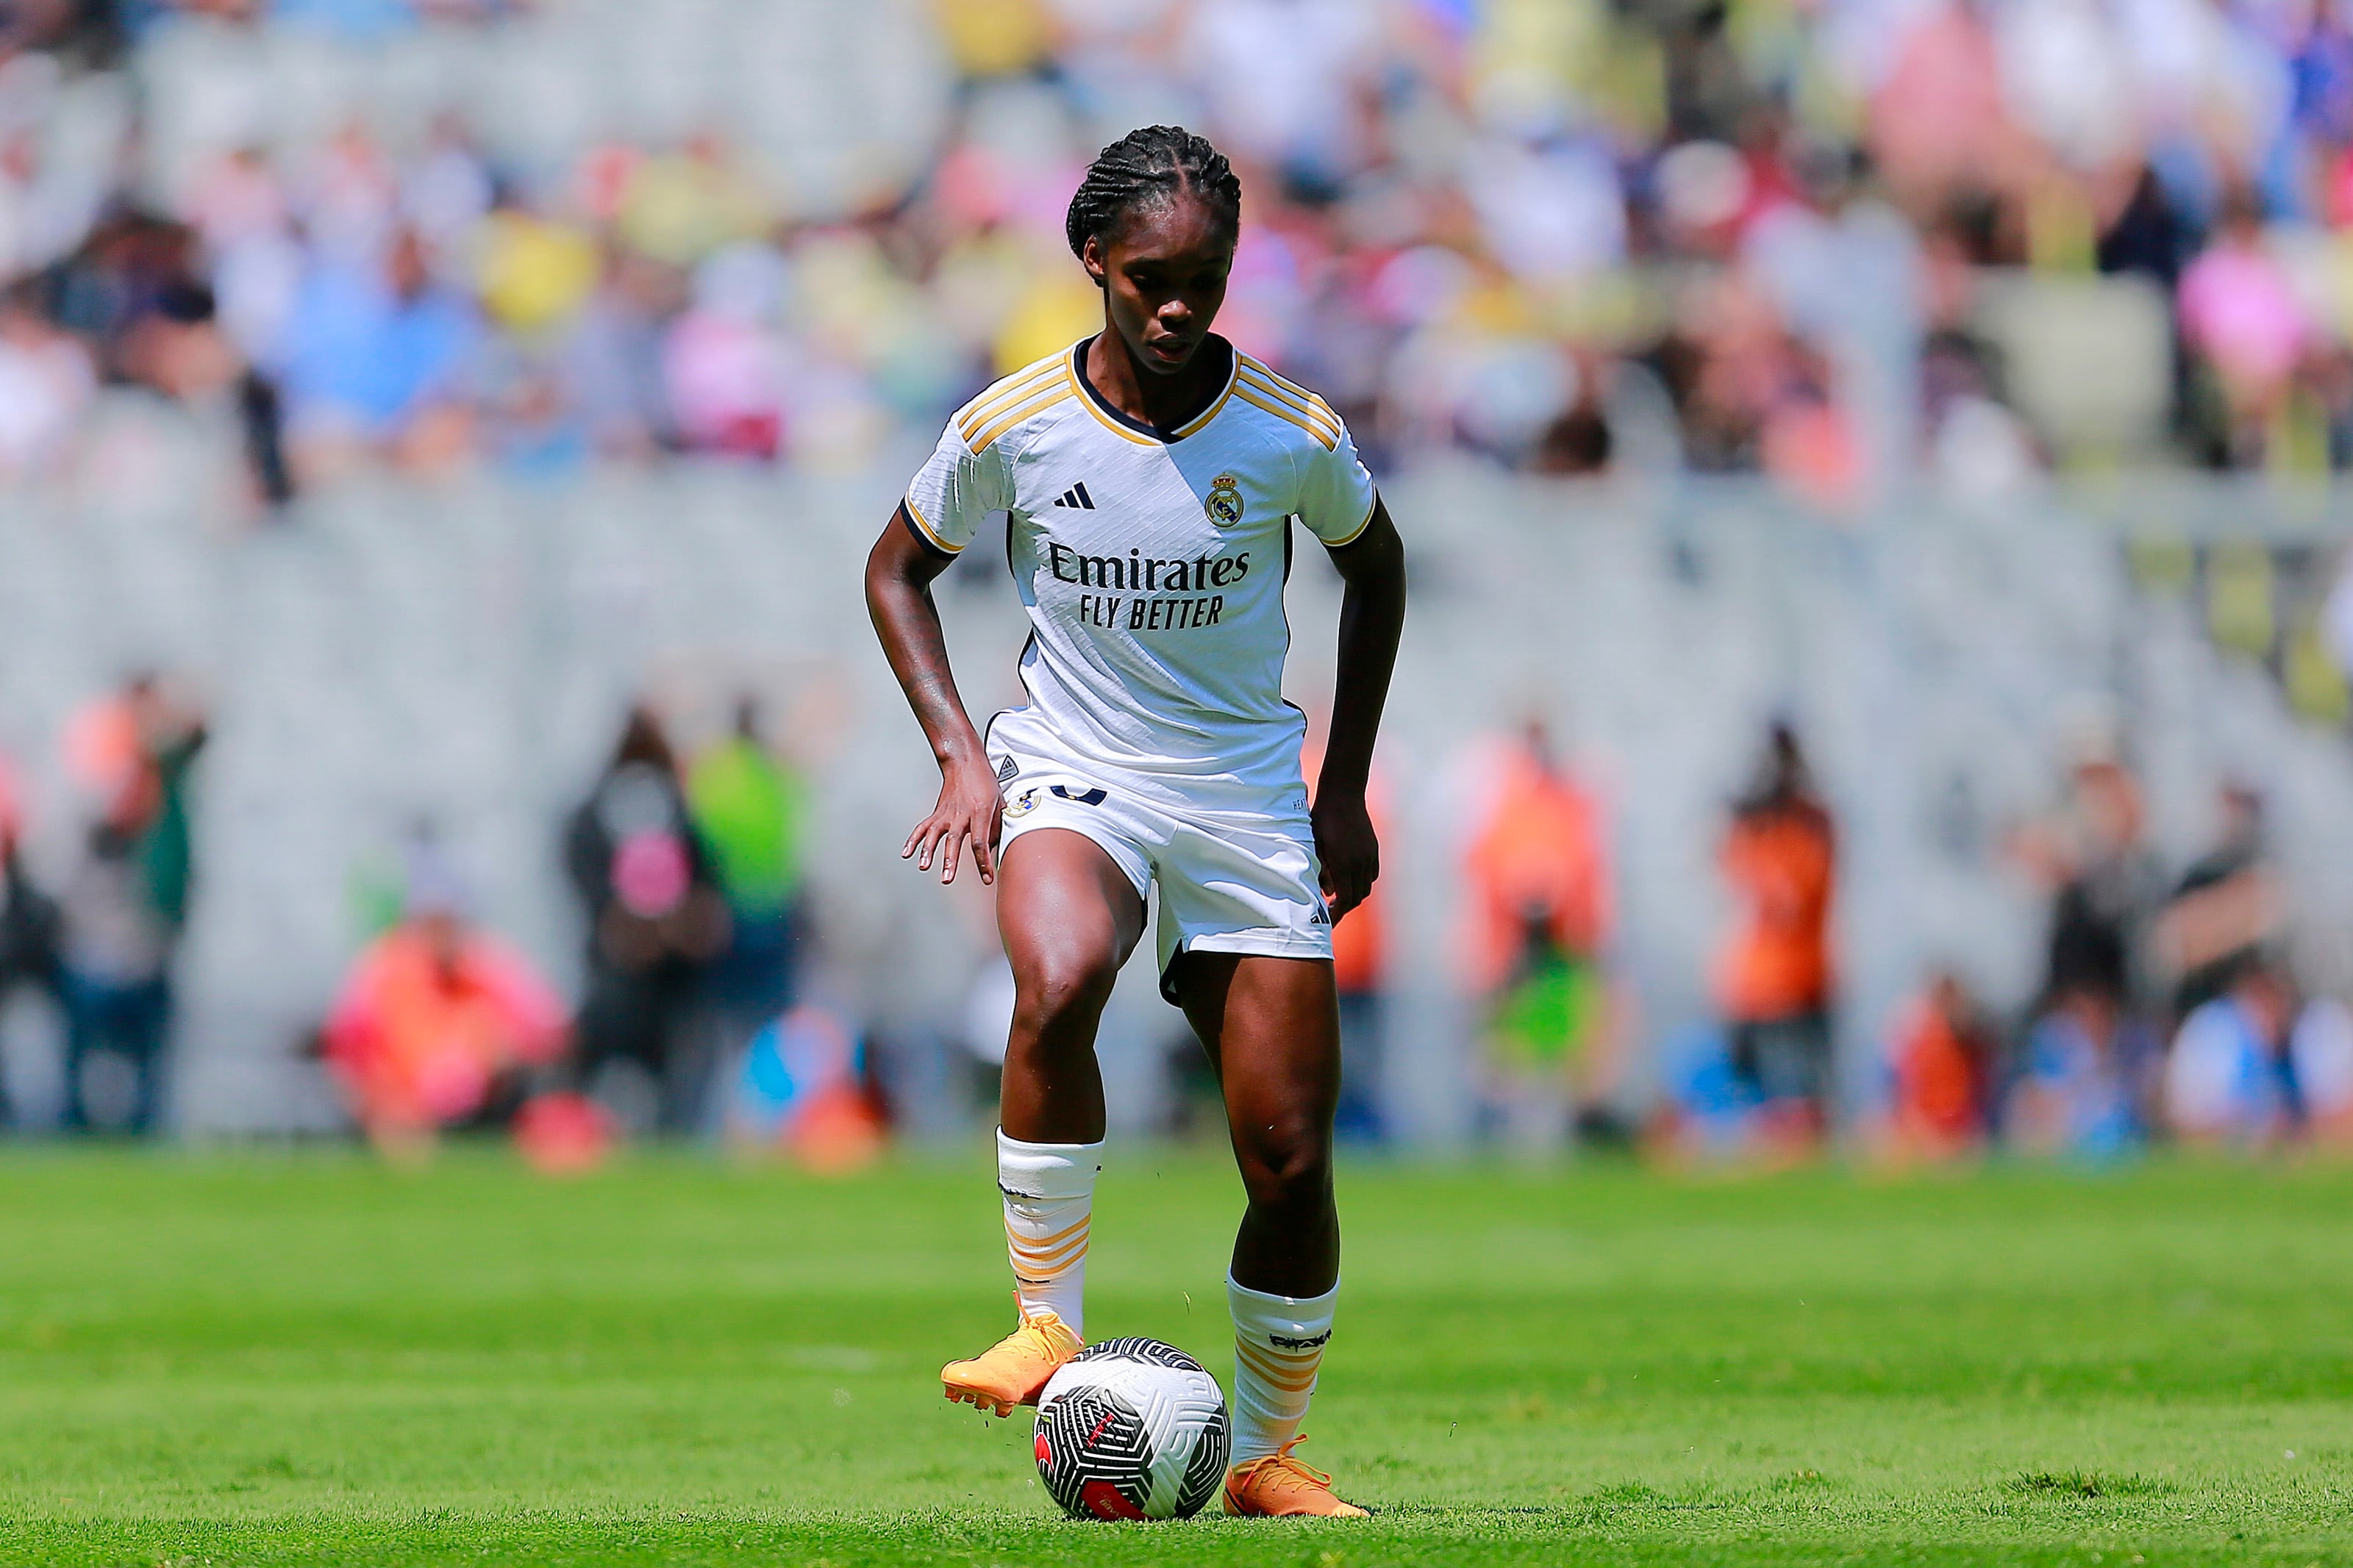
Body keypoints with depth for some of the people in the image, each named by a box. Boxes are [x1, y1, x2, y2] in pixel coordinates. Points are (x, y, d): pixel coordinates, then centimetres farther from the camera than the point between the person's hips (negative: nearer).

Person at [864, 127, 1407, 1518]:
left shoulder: (1293, 438, -9)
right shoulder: (1012, 428, -9)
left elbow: (1375, 565, 12)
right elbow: (898, 568, 8)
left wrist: (1347, 791, 9)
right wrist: (960, 754, -4)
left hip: (1249, 795, 1)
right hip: (1074, 775, -1)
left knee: (1292, 1157, -2)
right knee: (1058, 988, -36)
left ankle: (1269, 1454, 19)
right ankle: (1052, 1330, -22)